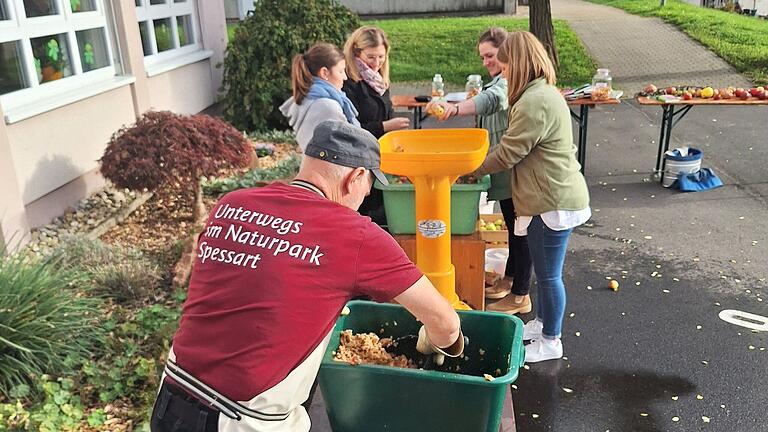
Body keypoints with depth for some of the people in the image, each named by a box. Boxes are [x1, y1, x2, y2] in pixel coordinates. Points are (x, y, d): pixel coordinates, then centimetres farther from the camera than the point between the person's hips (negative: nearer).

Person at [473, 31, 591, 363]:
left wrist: (472, 171, -1)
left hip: (552, 202, -10)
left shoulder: (535, 102, -21)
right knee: (544, 270, 22)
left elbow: (507, 153, -17)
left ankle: (550, 342, 20)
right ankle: (542, 322, 40)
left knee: (549, 274, 4)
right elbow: (517, 148, 16)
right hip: (554, 196, 10)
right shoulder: (543, 93, 14)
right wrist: (479, 165, 11)